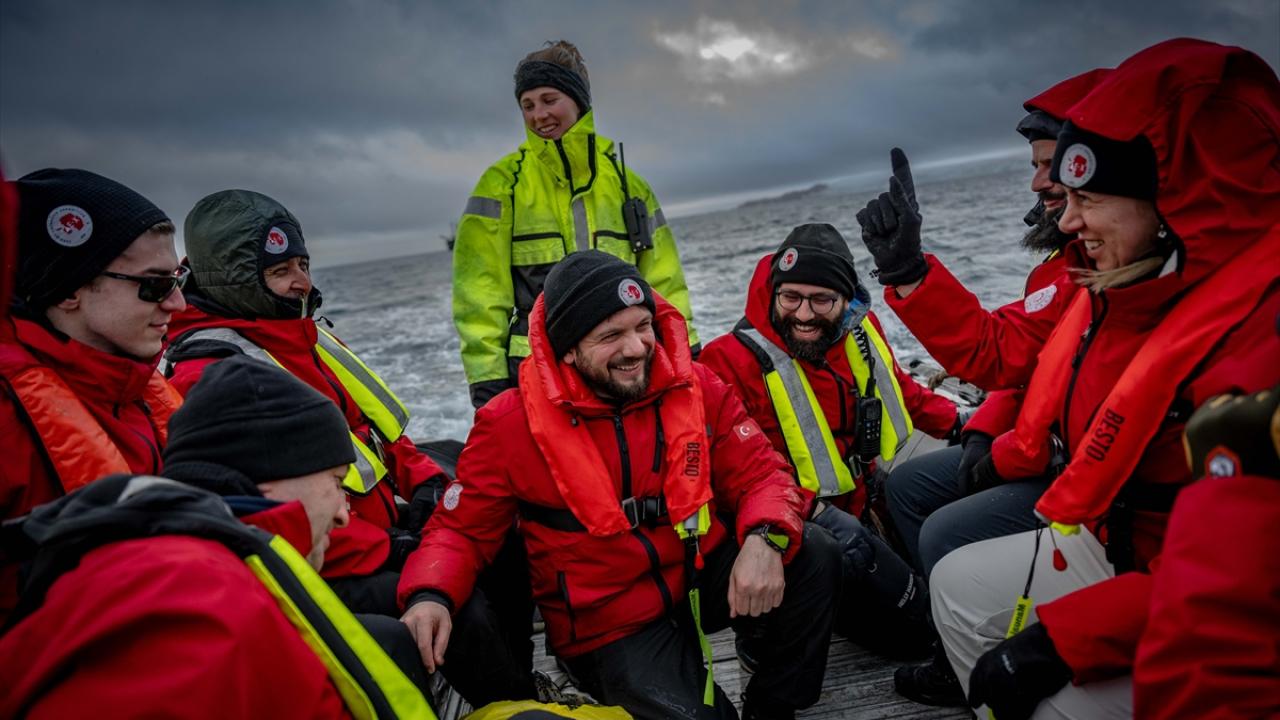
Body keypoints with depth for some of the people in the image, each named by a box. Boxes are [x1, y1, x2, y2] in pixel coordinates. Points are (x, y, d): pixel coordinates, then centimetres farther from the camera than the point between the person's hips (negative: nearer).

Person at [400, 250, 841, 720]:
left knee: (814, 557, -17)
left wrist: (763, 540, -26)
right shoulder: (511, 425, -12)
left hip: (703, 575, 4)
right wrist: (431, 596, -26)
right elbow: (460, 530, -4)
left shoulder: (695, 388, -6)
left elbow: (761, 475, -3)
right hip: (608, 620, -3)